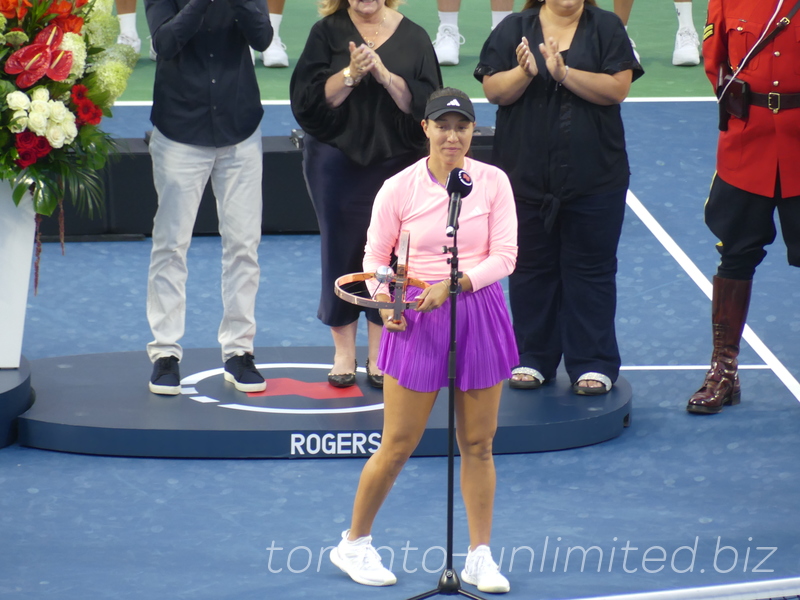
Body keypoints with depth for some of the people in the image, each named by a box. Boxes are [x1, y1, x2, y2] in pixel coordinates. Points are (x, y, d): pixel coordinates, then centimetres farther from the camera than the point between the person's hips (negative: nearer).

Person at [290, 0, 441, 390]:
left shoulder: (412, 37, 2)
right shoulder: (328, 32, 1)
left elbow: (425, 103, -4)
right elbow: (309, 97, -7)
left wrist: (386, 77, -18)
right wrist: (350, 74, -20)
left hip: (396, 162, 1)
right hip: (336, 163, -1)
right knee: (340, 253, 3)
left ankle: (379, 355, 13)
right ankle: (343, 353, 14)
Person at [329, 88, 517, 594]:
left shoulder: (493, 182, -2)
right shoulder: (399, 188, -5)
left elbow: (504, 256, -5)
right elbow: (376, 257, 3)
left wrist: (454, 284, -18)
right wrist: (385, 303, -14)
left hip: (480, 313, 2)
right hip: (418, 321, -2)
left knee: (478, 444, 6)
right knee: (397, 447, 1)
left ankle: (480, 557, 16)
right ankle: (354, 544, 19)